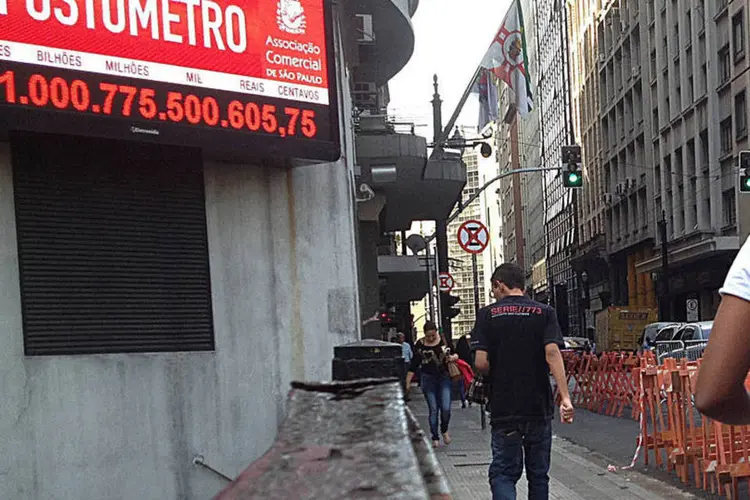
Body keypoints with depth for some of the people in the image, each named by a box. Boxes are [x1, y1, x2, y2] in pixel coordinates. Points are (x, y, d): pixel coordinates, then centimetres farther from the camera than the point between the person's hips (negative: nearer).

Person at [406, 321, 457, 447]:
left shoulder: (444, 341, -1)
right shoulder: (419, 345, -4)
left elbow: (455, 354, 12)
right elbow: (413, 365, 1)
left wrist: (453, 357, -12)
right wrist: (408, 382, -4)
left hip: (444, 377, 1)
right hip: (428, 379, -1)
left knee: (446, 408, -9)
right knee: (433, 409, 0)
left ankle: (444, 430, 19)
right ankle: (435, 438, 11)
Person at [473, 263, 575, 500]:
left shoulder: (487, 314, -2)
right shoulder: (544, 312, 2)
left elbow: (481, 363, -9)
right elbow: (552, 353, -12)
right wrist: (565, 397, -18)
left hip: (503, 409, -2)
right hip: (540, 408, 2)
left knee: (503, 473, 2)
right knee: (538, 474, 14)